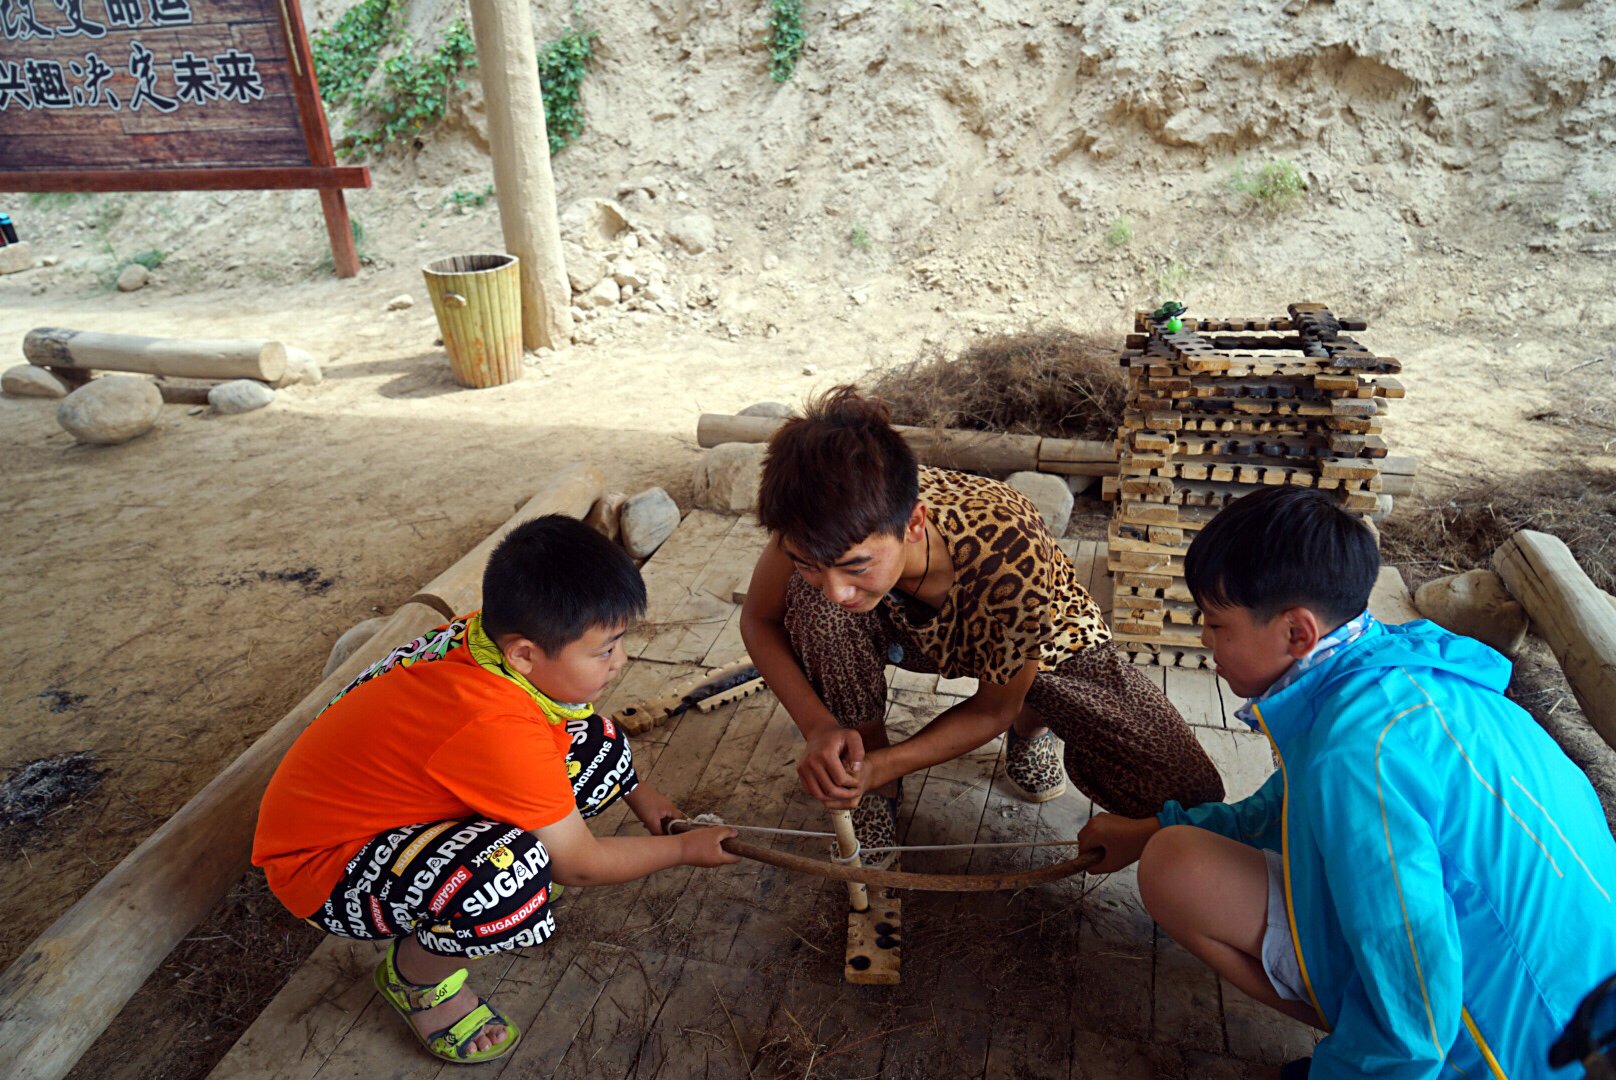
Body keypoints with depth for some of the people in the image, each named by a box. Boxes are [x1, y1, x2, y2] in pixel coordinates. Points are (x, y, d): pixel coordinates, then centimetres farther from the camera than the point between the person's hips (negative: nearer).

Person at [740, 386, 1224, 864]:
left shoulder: (1009, 554, -42)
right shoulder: (820, 526, -34)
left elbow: (994, 709, -23)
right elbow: (759, 619, -15)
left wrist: (882, 766, -32)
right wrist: (819, 725, -30)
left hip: (1044, 639, -1)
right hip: (912, 628, 2)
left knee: (1184, 795, -17)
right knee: (808, 601, -31)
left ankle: (1032, 724, 15)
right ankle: (870, 792, -6)